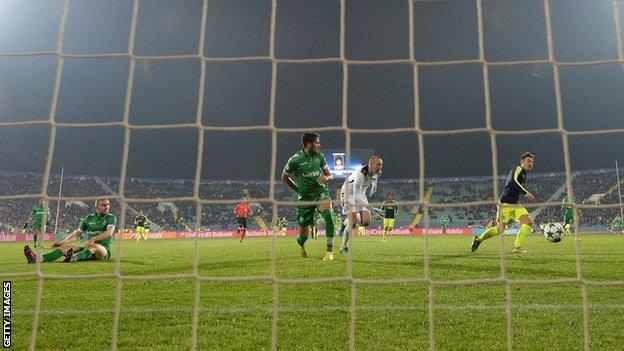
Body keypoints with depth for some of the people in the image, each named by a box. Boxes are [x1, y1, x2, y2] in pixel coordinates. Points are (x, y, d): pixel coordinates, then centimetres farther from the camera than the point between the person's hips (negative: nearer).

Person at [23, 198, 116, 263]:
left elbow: (109, 232, -23)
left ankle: (73, 258, -68)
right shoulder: (89, 218, 13)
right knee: (64, 247, -12)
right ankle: (37, 259, -33)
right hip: (88, 249, 6)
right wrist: (63, 242, 4)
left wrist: (93, 239, -36)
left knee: (94, 246, -39)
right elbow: (77, 233, 17)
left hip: (104, 250, -5)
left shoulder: (111, 218, -3)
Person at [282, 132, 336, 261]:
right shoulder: (295, 159, -11)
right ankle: (300, 243, 43)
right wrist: (298, 189, 6)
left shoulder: (319, 155, 0)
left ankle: (330, 251, -24)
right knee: (304, 234, 3)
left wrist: (326, 178, -14)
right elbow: (284, 177, 5)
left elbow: (329, 175, 10)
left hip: (321, 192, 2)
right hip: (305, 197, -2)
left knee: (328, 213, -32)